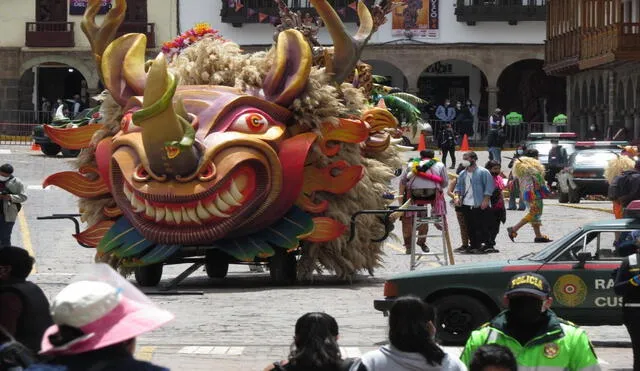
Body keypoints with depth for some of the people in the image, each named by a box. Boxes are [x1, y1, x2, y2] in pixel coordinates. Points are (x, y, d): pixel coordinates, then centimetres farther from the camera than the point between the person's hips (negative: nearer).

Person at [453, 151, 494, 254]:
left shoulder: (483, 172, -4)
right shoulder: (462, 174, 15)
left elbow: (489, 187, -7)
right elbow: (459, 187, 19)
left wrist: (485, 200, -16)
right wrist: (457, 196, 0)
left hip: (480, 205, -6)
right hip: (466, 205, 6)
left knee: (481, 226, -6)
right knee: (470, 227, 8)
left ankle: (484, 246, -4)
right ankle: (473, 246, 14)